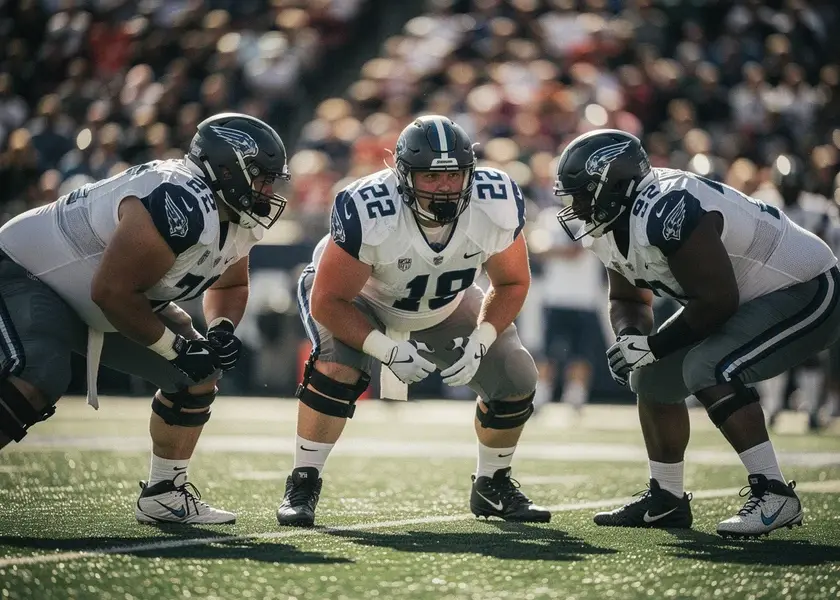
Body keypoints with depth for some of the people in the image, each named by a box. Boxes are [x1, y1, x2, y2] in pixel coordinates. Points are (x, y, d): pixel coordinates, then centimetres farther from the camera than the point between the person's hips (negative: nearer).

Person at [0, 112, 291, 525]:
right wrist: (177, 348, -23)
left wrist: (222, 330, -6)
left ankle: (163, 494, 16)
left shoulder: (236, 217, -2)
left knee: (198, 375, 6)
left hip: (92, 303, 10)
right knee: (39, 382, -33)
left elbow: (230, 284, 16)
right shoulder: (181, 208, -33)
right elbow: (112, 291, -32)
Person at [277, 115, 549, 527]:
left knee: (516, 381, -5)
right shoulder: (367, 214, -40)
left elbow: (512, 283, -11)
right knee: (336, 370, -31)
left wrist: (480, 341, -26)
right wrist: (386, 350, -38)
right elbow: (327, 301, -30)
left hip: (444, 305, 4)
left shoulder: (497, 207, -29)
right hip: (357, 296, -4)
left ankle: (492, 487, 20)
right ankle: (302, 485, -12)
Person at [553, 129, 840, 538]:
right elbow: (628, 300, 14)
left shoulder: (666, 211, -31)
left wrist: (652, 346, -20)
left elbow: (717, 300, -29)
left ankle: (773, 494, -21)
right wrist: (630, 337, -9)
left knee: (709, 370, -27)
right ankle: (666, 499, 20)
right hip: (751, 297, 11)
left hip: (806, 292, -10)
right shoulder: (612, 227, 0)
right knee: (653, 376, 9)